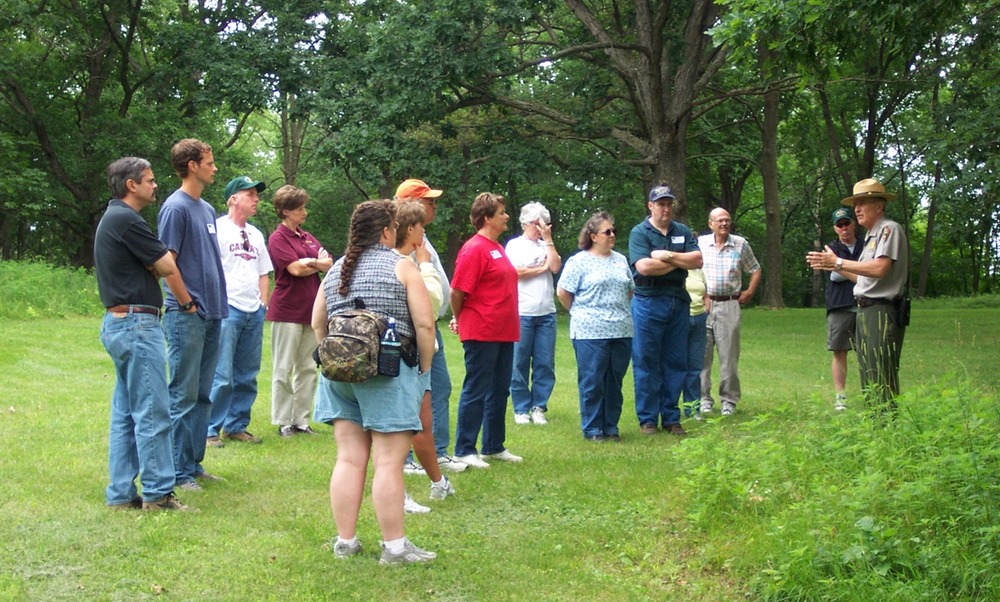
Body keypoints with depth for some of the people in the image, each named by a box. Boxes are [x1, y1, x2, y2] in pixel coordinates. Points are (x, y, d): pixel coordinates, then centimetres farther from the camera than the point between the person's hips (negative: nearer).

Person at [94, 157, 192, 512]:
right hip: (136, 323, -11)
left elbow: (152, 265, 14)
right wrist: (187, 301, 6)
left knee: (125, 412, 11)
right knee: (153, 412, -6)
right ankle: (158, 493, -2)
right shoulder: (126, 220, -14)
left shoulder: (113, 218, 19)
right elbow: (167, 268, -9)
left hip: (119, 323, 11)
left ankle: (121, 493, 15)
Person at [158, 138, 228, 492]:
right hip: (187, 316, -8)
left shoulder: (207, 209, 16)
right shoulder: (176, 207, -10)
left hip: (211, 313, 8)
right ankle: (180, 472, 2)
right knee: (184, 395, -4)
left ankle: (195, 464, 20)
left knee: (202, 395, 12)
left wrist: (217, 299, 13)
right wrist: (187, 302, -9)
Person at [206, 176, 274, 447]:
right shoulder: (218, 229, -3)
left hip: (253, 312, 8)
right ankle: (209, 430, -2)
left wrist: (263, 304, 13)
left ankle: (236, 426, 20)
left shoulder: (256, 234, 20)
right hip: (227, 310, -7)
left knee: (247, 376, 10)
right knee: (221, 376, -9)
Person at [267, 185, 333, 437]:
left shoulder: (308, 237, 16)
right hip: (287, 310, -7)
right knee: (283, 369, 0)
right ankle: (283, 422, 6)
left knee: (307, 368, 8)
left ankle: (301, 420, 15)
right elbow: (295, 269, -15)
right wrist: (318, 262, 1)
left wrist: (310, 262, -12)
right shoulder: (278, 238, -5)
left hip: (311, 309, 7)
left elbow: (329, 263, 7)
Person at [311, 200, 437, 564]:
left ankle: (345, 541, 12)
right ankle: (394, 547, 0)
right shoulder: (401, 267, -3)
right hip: (389, 372, -6)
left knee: (349, 459, 8)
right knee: (389, 462, -4)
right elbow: (424, 325, -8)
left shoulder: (335, 270, 13)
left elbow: (317, 324, 16)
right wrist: (424, 369, 2)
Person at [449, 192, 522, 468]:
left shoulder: (497, 248, 14)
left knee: (499, 391, 15)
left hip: (503, 332, 9)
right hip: (481, 332, -9)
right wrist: (459, 320, -3)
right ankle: (464, 450, 5)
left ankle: (494, 447, 25)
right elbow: (457, 291, -16)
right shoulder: (474, 249, -15)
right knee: (476, 391, -3)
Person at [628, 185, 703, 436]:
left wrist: (667, 256, -10)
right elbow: (643, 266, -17)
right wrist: (679, 262, -6)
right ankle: (647, 419, 6)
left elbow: (697, 260, -1)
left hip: (678, 302, 5)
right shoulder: (639, 233, -2)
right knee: (646, 363, -1)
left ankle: (671, 418, 15)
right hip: (648, 302, -5)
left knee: (676, 363, 7)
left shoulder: (683, 232, 13)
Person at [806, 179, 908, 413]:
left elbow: (880, 268, -23)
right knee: (868, 378, 14)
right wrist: (831, 267, 17)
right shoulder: (871, 235, 20)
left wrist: (839, 262, -16)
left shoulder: (889, 229, -9)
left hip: (882, 312, -10)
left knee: (883, 380, -11)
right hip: (865, 312, 10)